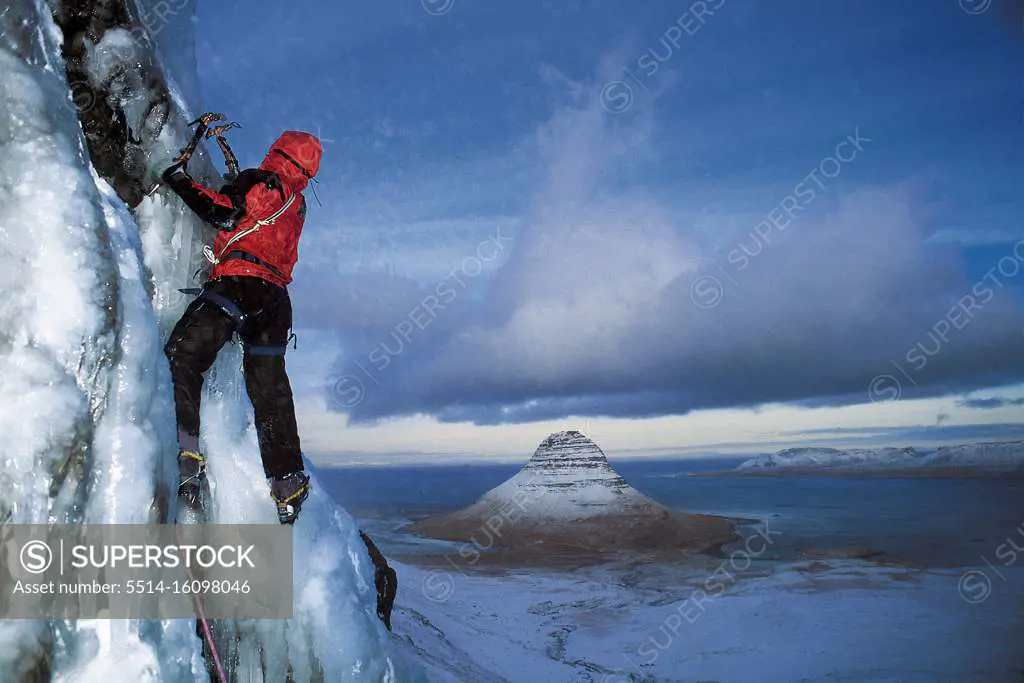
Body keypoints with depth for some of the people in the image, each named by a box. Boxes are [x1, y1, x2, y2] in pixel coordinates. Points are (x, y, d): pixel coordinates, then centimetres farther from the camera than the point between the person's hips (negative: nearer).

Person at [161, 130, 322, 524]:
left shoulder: (260, 180, 6)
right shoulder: (297, 204, 26)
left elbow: (224, 214, -5)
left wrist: (180, 180, 4)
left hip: (239, 284, -7)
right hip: (275, 299, 7)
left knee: (182, 356, -11)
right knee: (271, 394, 11)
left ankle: (185, 455, -28)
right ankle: (289, 484, 13)